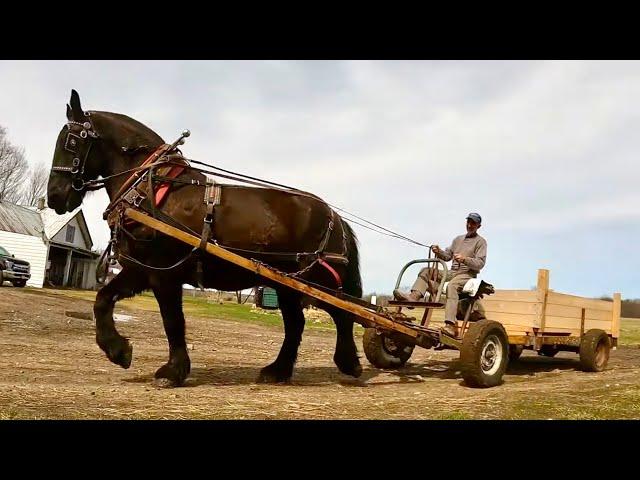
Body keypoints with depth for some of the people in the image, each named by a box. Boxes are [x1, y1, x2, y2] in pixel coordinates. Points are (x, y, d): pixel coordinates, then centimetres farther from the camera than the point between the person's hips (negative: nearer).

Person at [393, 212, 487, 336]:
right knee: (427, 270, -9)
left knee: (451, 286, -38)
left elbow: (480, 263, -7)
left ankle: (450, 325, -52)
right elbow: (447, 256, 22)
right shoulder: (458, 239, 26)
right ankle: (414, 296, -36)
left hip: (467, 274, -7)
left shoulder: (481, 242, 5)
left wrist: (465, 259, -24)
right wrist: (439, 252, 0)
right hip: (452, 272, 7)